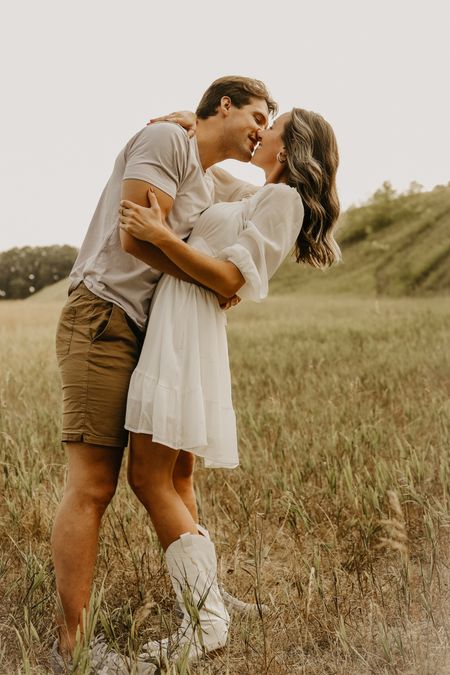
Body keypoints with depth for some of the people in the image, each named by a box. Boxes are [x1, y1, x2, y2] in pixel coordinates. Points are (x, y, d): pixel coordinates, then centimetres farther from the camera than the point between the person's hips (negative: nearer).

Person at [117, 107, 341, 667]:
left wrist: (161, 237, -19)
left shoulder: (283, 198, -5)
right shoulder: (257, 197, 22)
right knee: (166, 482, 10)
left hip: (187, 331, -10)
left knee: (151, 478, -10)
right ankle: (204, 614, 14)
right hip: (169, 326, 10)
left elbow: (233, 280, -13)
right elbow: (208, 170, 41)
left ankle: (206, 622, -6)